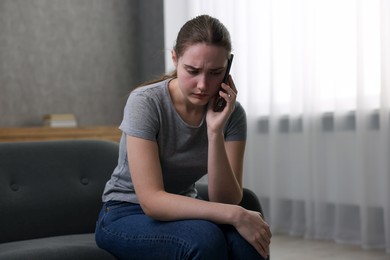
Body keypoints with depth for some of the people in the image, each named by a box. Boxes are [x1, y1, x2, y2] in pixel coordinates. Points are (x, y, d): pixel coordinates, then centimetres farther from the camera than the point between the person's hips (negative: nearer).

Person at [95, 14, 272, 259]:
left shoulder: (232, 113, -10)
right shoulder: (145, 103, -21)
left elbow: (225, 200, -15)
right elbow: (151, 200, -28)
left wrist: (215, 132, -27)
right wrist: (235, 215, -34)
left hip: (181, 212, 4)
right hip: (126, 216, -3)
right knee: (205, 239, -34)